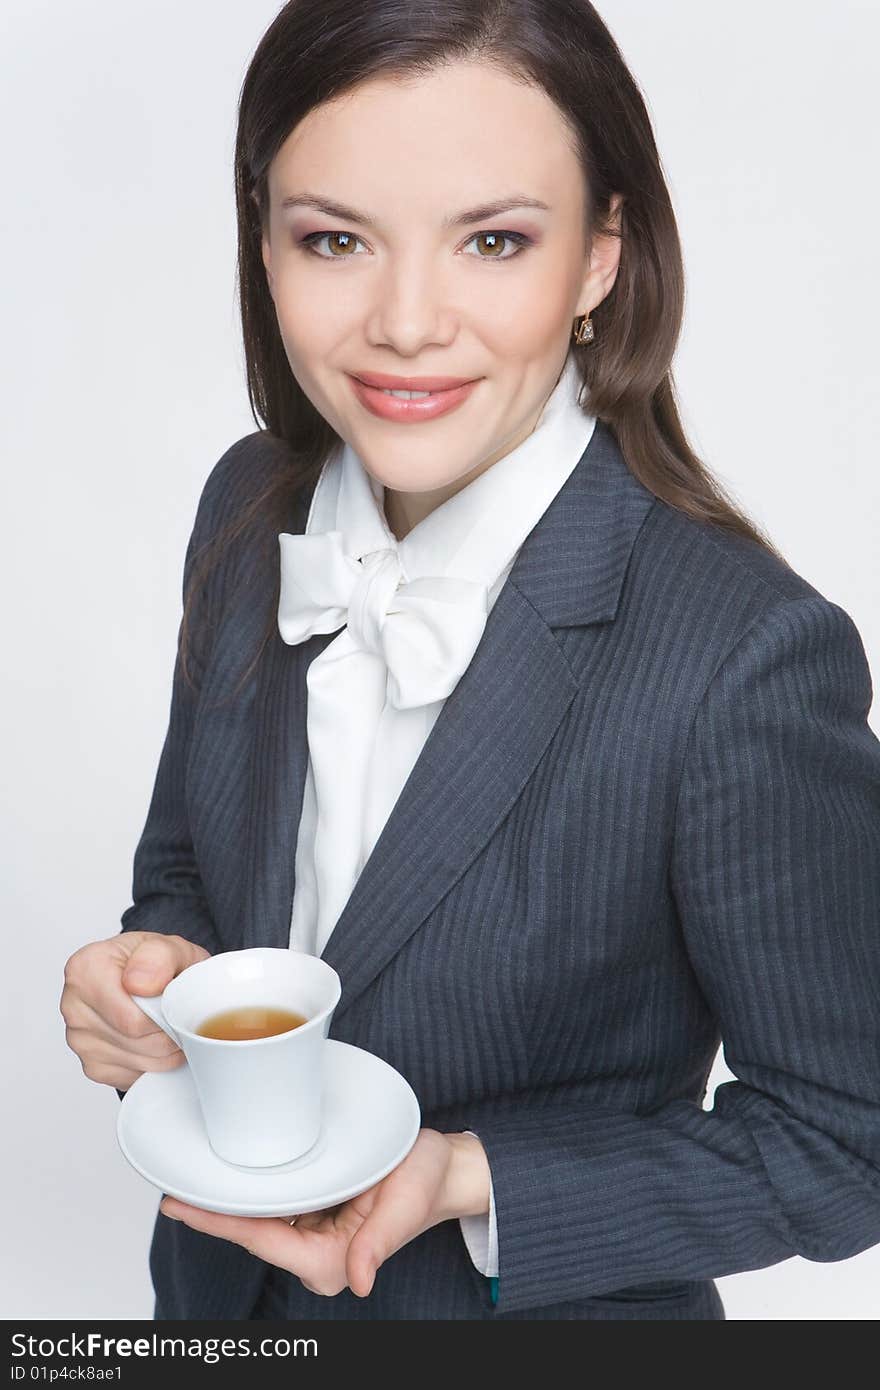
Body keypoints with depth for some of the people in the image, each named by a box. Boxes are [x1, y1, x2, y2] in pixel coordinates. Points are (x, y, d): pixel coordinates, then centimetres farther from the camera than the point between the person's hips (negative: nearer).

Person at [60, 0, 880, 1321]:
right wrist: (157, 971, -16)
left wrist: (467, 1180, -26)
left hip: (553, 1302, -4)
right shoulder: (252, 506, -11)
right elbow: (189, 856, 3)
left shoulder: (757, 657, -28)